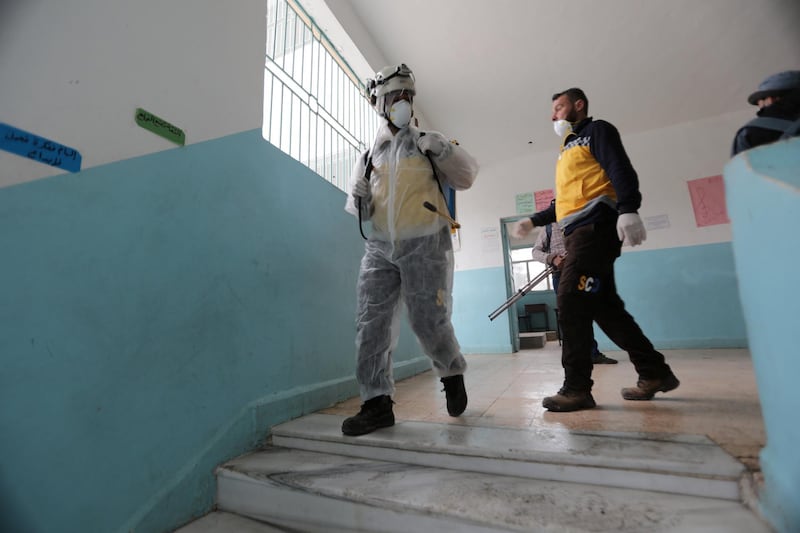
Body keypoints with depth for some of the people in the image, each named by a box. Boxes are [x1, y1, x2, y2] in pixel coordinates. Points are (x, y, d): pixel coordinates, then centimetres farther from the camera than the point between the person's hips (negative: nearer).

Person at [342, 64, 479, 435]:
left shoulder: (426, 143, 11)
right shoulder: (368, 155, 16)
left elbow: (465, 179, 8)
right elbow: (357, 209, 21)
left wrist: (445, 151, -9)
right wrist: (358, 199, -2)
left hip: (425, 244, -3)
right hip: (380, 246, 3)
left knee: (428, 322, -2)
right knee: (370, 322, -5)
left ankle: (452, 373, 28)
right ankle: (377, 403, 6)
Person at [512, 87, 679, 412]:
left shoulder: (596, 131, 7)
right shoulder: (568, 148, 30)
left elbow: (621, 170, -11)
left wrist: (628, 210, -26)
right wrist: (533, 221, 26)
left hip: (595, 227, -9)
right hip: (577, 233, 9)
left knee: (571, 300, -17)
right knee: (604, 306, 6)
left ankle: (577, 388, -12)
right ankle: (655, 373, 17)